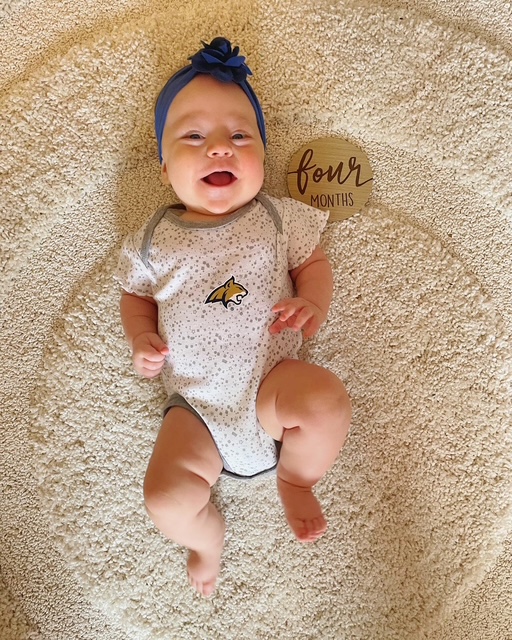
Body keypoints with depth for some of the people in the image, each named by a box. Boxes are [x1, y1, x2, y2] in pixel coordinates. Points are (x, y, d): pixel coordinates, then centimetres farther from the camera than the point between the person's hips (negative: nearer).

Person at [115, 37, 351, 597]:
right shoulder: (153, 240, 2)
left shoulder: (278, 219, 0)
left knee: (327, 401, -31)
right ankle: (207, 535, 24)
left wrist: (312, 305, -15)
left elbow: (314, 263, 7)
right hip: (197, 407, 1)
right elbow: (136, 297, 14)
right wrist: (141, 340, -7)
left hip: (273, 382, 0)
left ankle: (295, 477, 5)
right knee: (166, 500, -16)